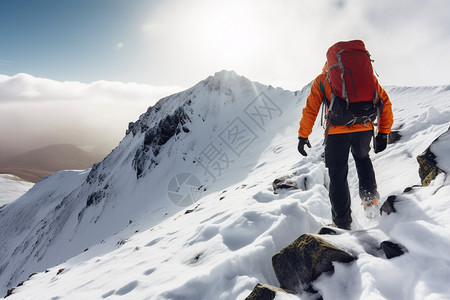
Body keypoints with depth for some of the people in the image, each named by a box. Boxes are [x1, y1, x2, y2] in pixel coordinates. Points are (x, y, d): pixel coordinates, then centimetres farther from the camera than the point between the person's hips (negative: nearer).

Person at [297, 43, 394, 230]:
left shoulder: (322, 79, 11)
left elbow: (310, 110, 4)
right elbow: (384, 102, 12)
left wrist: (303, 136, 9)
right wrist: (383, 133, 15)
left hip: (337, 132, -2)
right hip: (364, 128, 3)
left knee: (338, 176, 9)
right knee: (362, 158, 34)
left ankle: (342, 223, 13)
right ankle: (369, 195, 20)